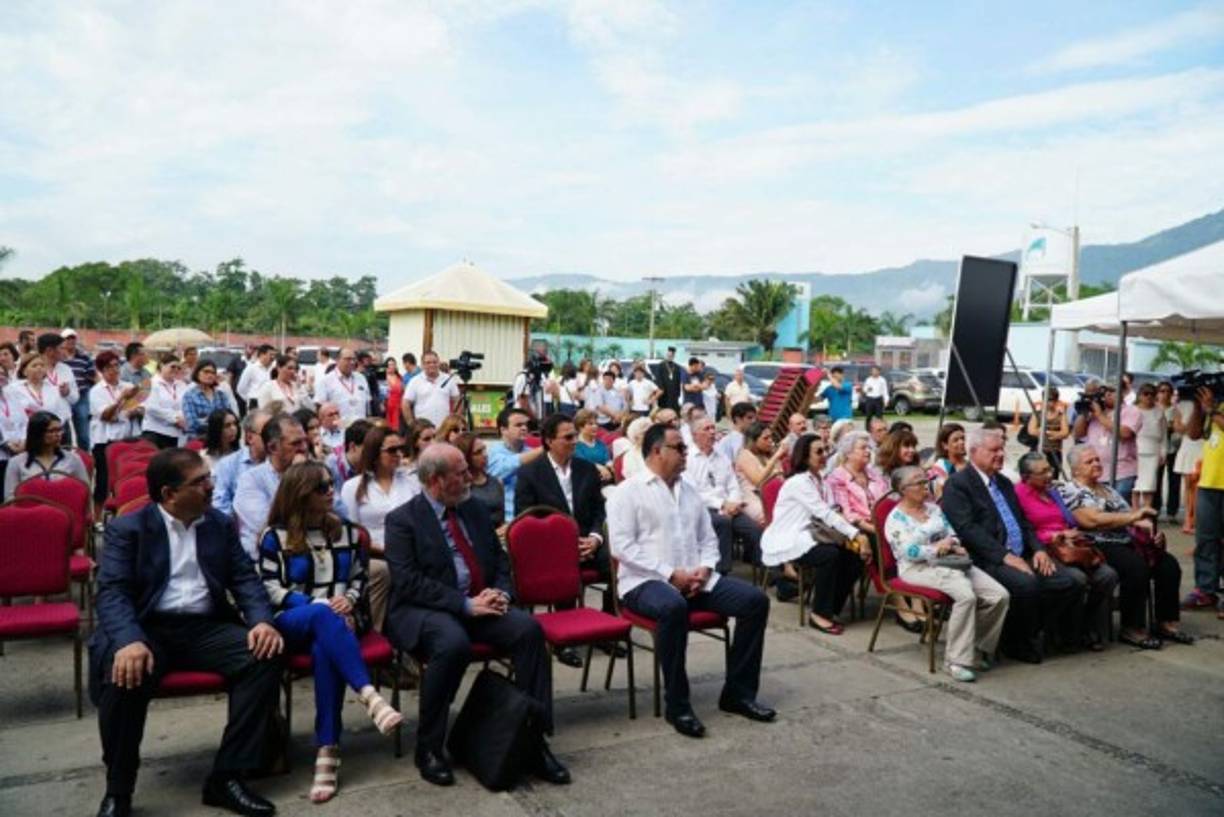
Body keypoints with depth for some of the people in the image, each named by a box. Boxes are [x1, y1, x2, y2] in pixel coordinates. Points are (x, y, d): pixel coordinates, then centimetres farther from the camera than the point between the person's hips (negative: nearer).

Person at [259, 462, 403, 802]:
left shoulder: (346, 531, 16)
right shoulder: (275, 536, 6)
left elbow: (360, 578, 16)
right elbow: (269, 589, -2)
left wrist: (348, 600, -8)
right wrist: (316, 606, -15)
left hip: (338, 620, 2)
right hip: (293, 621, -2)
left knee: (324, 647, -35)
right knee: (320, 614, -39)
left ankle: (328, 750, -38)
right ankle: (370, 697, -50)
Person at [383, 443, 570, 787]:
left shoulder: (474, 509, 12)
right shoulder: (402, 520, -5)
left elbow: (500, 560, 17)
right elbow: (408, 582, -15)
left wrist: (501, 592, -5)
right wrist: (465, 604, -21)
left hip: (479, 603, 5)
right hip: (425, 609, -5)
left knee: (528, 628, -21)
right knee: (454, 643, -37)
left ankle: (534, 739, -12)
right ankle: (428, 747, -15)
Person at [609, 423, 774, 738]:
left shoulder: (689, 491, 17)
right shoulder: (627, 492, -4)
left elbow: (708, 539, 19)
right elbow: (622, 546, -14)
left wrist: (704, 569, -3)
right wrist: (670, 574, -18)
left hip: (695, 579, 7)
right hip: (646, 581, -6)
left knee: (755, 599, -10)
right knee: (673, 608, -39)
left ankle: (738, 691, 1)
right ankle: (677, 704, -22)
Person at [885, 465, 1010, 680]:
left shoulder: (933, 508, 20)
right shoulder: (896, 518, -1)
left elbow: (951, 533, 20)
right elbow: (907, 551, -12)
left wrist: (954, 544, -2)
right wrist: (936, 548, -10)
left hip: (949, 563, 7)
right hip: (918, 568, -7)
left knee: (1000, 595, -14)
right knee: (966, 594, -34)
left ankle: (978, 650, -1)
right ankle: (956, 660, -25)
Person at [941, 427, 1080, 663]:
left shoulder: (1004, 482, 22)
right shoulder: (957, 484, -5)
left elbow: (1023, 522, 23)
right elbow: (967, 529, -15)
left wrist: (1038, 549, 4)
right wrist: (1005, 556, -21)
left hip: (1022, 556, 8)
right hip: (988, 561, -8)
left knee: (1067, 584, -11)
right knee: (1026, 584, -31)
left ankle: (1035, 633, 9)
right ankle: (1018, 644, -8)